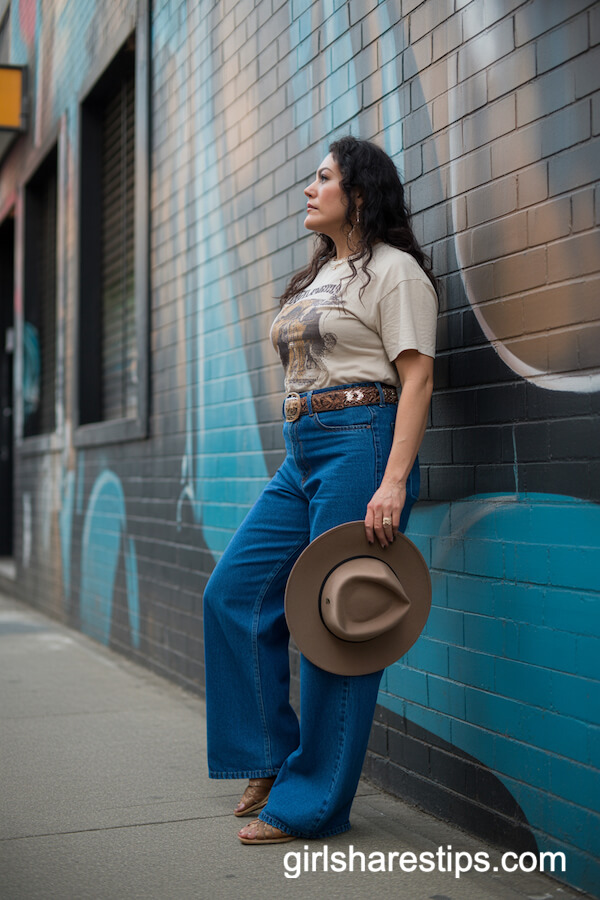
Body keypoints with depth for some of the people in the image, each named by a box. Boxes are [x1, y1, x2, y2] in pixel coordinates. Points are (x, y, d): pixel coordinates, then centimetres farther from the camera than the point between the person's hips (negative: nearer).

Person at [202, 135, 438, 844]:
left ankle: (312, 802, 5)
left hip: (361, 446, -9)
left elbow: (416, 376, -12)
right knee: (233, 593, 5)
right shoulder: (317, 276, 22)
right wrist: (302, 462, 20)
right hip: (299, 454, 9)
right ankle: (271, 758, 17)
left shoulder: (393, 269, -4)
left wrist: (394, 480, -22)